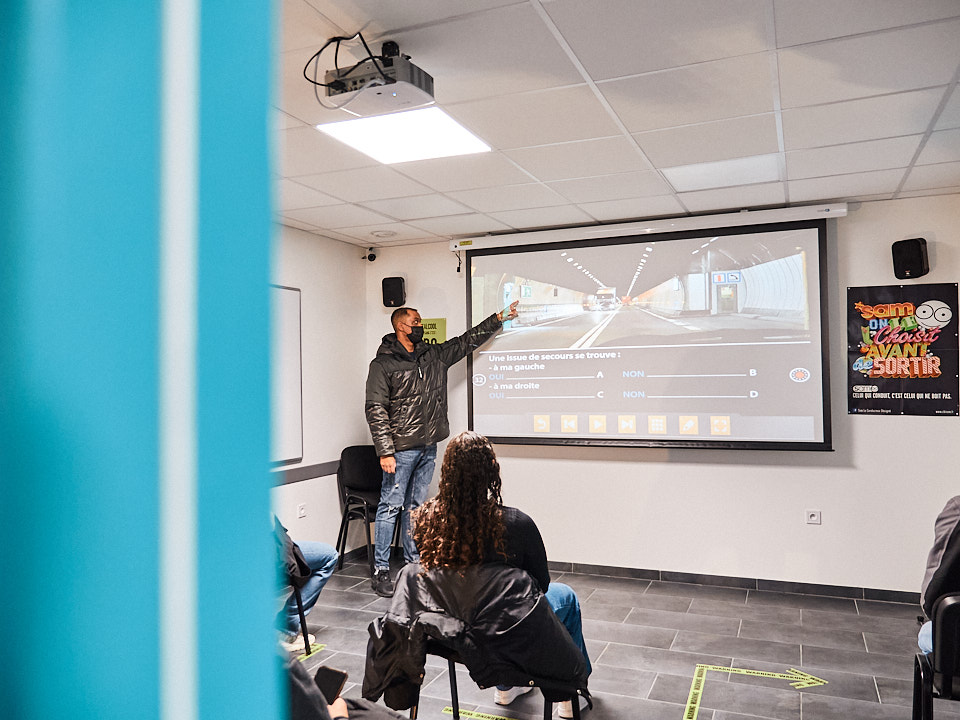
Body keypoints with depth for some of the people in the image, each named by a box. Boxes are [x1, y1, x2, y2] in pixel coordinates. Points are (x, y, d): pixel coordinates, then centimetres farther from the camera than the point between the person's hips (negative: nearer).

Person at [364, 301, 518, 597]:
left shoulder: (434, 355, 11)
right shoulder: (383, 364, -7)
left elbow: (467, 341, 18)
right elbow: (375, 409, -11)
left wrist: (498, 319, 15)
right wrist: (385, 451, -17)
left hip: (428, 447, 6)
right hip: (401, 448, -6)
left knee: (416, 506, 14)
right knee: (391, 507, -2)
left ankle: (414, 565, 23)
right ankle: (381, 571, 6)